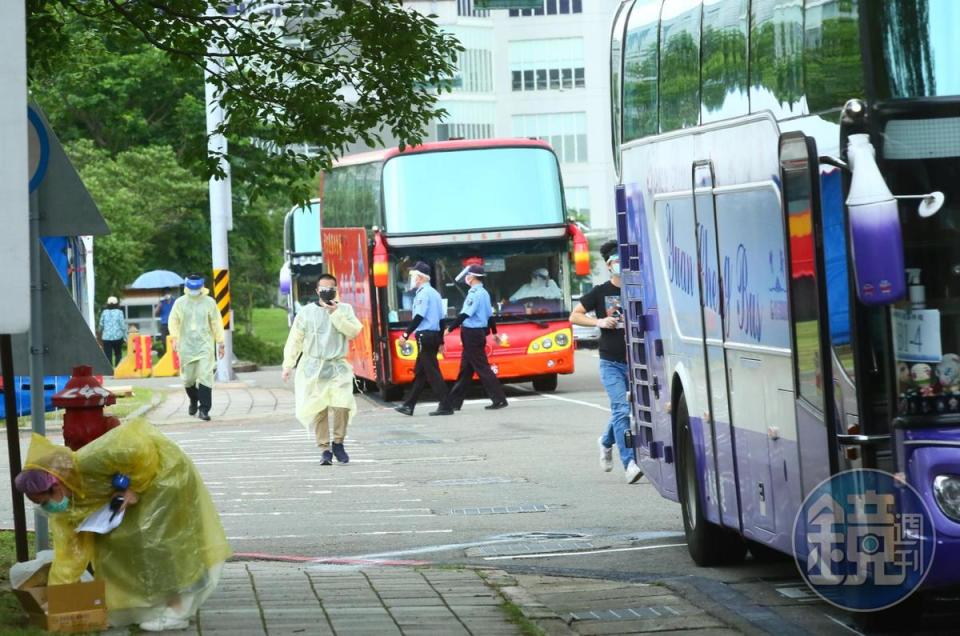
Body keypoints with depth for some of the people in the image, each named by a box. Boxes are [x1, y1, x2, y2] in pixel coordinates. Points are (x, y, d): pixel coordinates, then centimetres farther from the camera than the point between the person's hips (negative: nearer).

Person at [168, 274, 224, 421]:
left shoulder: (209, 302, 3)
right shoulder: (180, 303, 3)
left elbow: (216, 323, 7)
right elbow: (173, 321, 6)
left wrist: (220, 343, 7)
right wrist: (175, 337, -11)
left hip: (205, 345, -1)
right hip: (186, 347, 1)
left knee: (205, 376, -13)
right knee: (188, 378, 8)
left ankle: (204, 409, -11)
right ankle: (194, 401, 37)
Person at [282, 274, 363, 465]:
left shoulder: (344, 310, 8)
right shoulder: (306, 312, 7)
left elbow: (354, 331, -8)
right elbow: (294, 341, 10)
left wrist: (336, 314, -14)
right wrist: (288, 366, 8)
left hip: (338, 367, 0)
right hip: (313, 367, 0)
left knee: (342, 405, -17)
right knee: (318, 410, -5)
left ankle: (338, 443, 2)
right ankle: (325, 450, 5)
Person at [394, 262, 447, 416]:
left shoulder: (423, 293, -12)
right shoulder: (435, 293, 16)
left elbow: (419, 317, -19)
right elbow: (441, 318, 18)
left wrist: (406, 335, -18)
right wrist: (441, 341, 21)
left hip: (424, 335, -10)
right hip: (435, 335, 10)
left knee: (431, 371, -8)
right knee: (420, 371, 12)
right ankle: (409, 405, 16)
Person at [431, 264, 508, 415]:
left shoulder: (475, 294, -17)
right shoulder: (484, 293, 12)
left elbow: (464, 315, -22)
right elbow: (490, 315, 19)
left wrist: (450, 329, -18)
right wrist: (494, 332, 29)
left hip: (472, 334, -10)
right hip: (479, 333, 10)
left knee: (482, 368, -6)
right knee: (465, 369, 12)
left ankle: (500, 400, -5)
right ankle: (453, 402, 17)